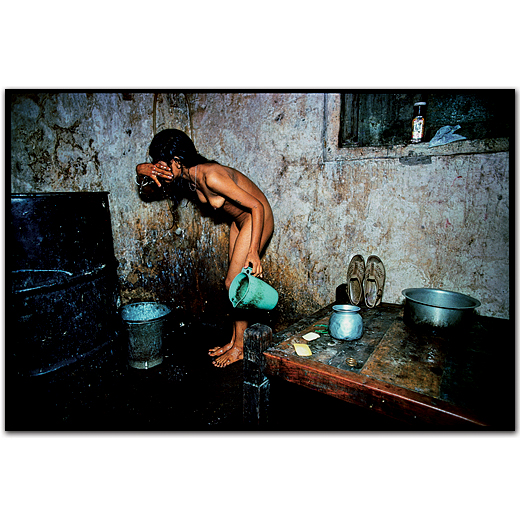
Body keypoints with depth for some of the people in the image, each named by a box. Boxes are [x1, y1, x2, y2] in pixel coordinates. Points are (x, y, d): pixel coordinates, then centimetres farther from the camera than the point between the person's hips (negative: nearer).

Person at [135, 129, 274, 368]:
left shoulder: (210, 176, -30)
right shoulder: (188, 176, -4)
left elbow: (257, 206, -30)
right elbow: (147, 194, 9)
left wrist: (253, 251, -35)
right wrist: (144, 172, -14)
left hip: (257, 219, -9)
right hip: (239, 221, 9)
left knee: (233, 283, -6)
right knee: (235, 282, 11)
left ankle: (240, 348, 11)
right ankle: (235, 340, 25)